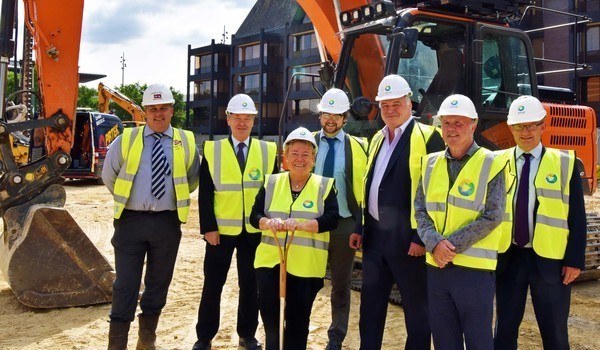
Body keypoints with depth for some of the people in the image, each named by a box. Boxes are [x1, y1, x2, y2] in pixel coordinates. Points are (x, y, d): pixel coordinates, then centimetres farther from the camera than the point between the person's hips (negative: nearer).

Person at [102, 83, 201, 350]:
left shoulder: (186, 142, 2)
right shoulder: (126, 139, 0)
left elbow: (193, 179, 17)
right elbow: (108, 175, 12)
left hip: (167, 222, 2)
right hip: (131, 220, -1)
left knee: (159, 281, 12)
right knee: (125, 284, 0)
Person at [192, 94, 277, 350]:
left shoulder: (267, 151, 4)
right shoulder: (212, 150, 0)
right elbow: (205, 194, -2)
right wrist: (208, 228, -9)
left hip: (255, 231, 1)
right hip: (221, 230, -1)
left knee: (250, 285, 10)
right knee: (213, 285, 6)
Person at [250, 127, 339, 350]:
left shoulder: (324, 185, 2)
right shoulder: (271, 183, 9)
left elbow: (331, 220, -10)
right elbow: (254, 215, 3)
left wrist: (301, 224, -26)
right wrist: (268, 222, -20)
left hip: (306, 266, -2)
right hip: (270, 260, 2)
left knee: (298, 321, 7)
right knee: (269, 316, 4)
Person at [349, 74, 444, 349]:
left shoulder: (427, 137, -9)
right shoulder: (377, 139, 15)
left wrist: (421, 237, -18)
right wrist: (359, 228, 15)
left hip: (406, 237, -7)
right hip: (375, 234, 7)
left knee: (415, 306, 6)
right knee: (370, 303, 16)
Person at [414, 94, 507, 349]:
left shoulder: (490, 164, -5)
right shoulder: (431, 163, 9)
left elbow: (491, 217, -11)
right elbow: (420, 210, 6)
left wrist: (452, 244, -15)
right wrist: (434, 243, -12)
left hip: (474, 266, -4)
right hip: (436, 265, 5)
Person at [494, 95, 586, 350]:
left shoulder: (565, 162, -2)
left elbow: (577, 216, -2)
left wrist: (575, 260, -7)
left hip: (549, 260, -1)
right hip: (508, 257, 1)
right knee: (504, 329, 11)